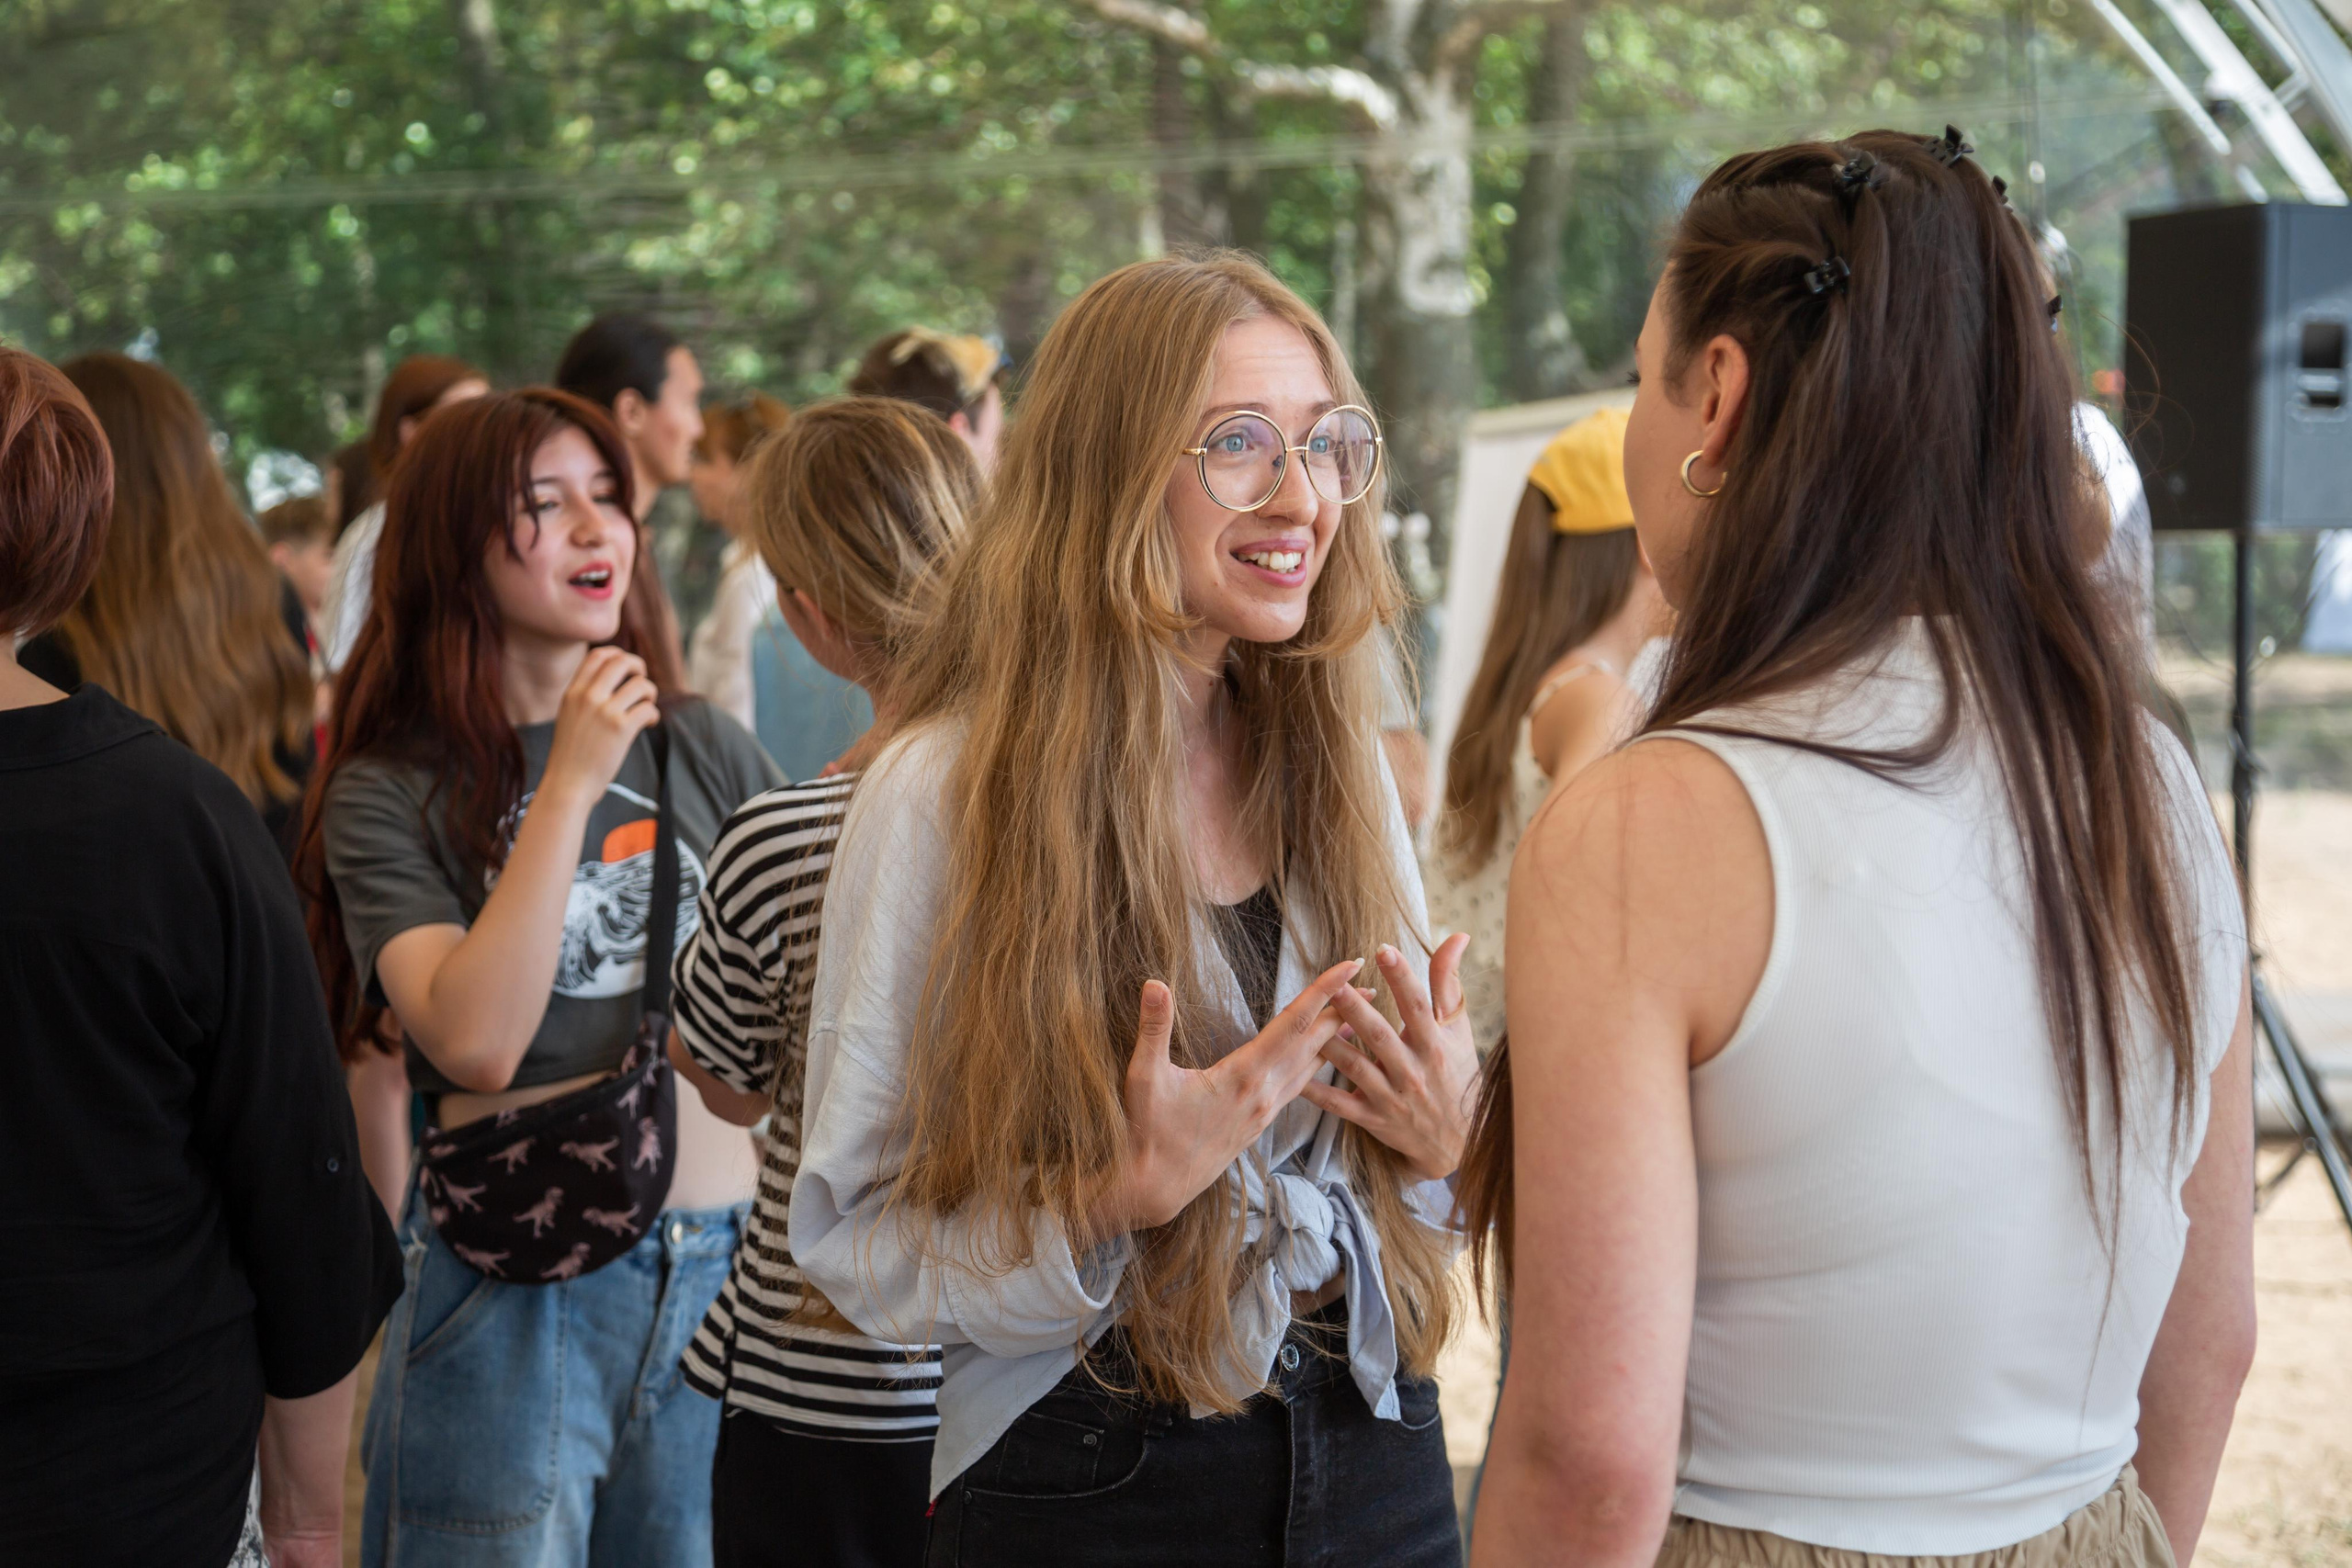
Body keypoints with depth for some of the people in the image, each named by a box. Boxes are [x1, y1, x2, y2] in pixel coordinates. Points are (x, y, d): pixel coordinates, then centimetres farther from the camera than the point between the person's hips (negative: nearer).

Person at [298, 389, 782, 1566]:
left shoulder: (705, 749, 6)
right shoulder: (389, 794, -4)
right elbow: (475, 1038, -19)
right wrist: (572, 782, -18)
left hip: (720, 1259, 3)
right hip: (513, 1289, -3)